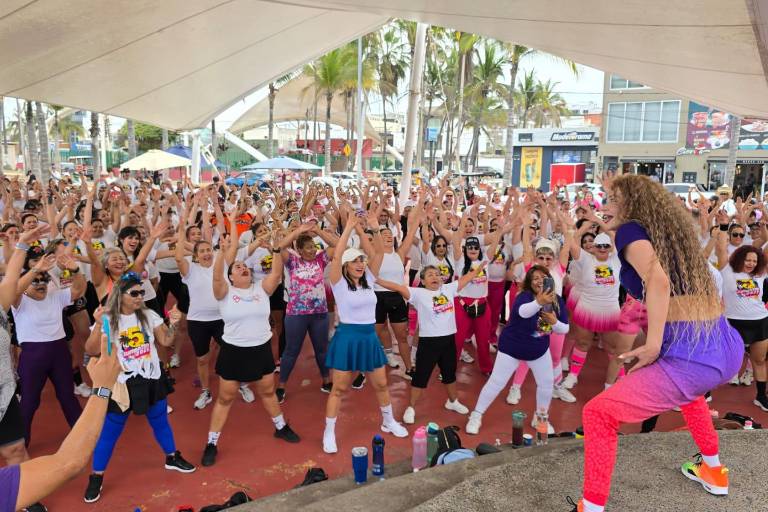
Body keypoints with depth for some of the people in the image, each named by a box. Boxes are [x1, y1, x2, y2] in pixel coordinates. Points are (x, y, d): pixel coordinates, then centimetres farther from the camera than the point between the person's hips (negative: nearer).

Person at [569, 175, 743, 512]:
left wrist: (653, 344, -19)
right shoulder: (674, 224, 17)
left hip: (691, 356, -8)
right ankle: (713, 471, 54)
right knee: (687, 386, 43)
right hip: (728, 348, 9)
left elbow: (659, 281, -22)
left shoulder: (630, 229, -3)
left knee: (597, 414, 5)